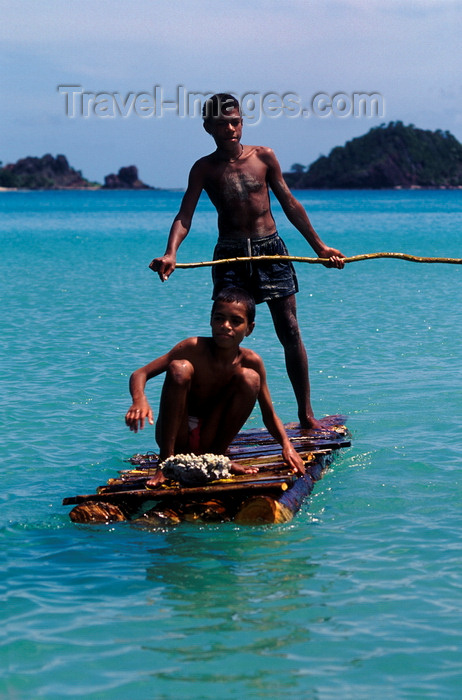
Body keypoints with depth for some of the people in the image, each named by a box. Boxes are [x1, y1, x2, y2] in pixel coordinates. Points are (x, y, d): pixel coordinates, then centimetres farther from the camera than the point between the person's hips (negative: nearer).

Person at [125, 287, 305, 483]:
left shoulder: (251, 361, -9)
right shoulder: (194, 348, -16)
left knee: (250, 378, -15)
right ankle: (166, 459, -24)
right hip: (175, 436, -2)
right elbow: (140, 374, -18)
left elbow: (269, 415, -2)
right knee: (180, 368, -25)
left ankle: (218, 455, -5)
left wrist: (286, 445, -21)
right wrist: (139, 400, -40)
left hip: (208, 440, 2)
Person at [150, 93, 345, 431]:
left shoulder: (263, 157, 4)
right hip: (230, 256, -1)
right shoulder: (205, 168, -1)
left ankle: (306, 414, 8)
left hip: (271, 250, 1)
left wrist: (319, 246, 10)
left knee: (290, 332, 0)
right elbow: (185, 216, -11)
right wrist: (170, 254, -30)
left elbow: (290, 203, 10)